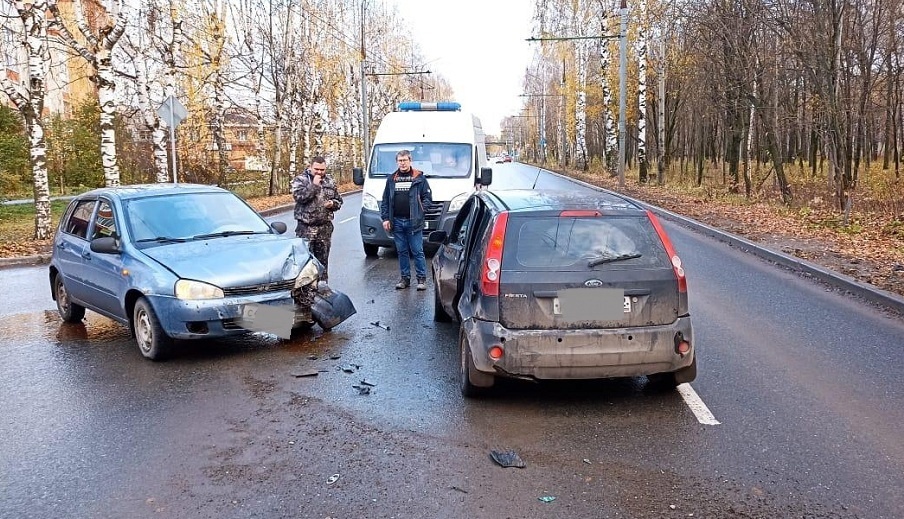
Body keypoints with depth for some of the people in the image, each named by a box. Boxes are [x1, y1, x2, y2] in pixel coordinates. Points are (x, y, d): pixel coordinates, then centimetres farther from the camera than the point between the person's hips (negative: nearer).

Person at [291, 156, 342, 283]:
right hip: (306, 227, -4)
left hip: (325, 227, 4)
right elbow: (299, 196, -18)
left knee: (323, 259, 10)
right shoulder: (300, 180, 0)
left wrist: (333, 203, -2)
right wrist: (314, 185, -18)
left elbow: (338, 200, 20)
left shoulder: (330, 181, 13)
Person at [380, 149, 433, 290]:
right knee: (402, 251, 10)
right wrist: (385, 218, 3)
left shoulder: (419, 178, 3)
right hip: (396, 222, 4)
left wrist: (418, 209, -8)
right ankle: (405, 278, 18)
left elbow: (428, 198, 3)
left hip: (414, 222, -3)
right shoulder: (391, 179, 12)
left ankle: (422, 278, 6)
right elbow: (384, 201, 12)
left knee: (417, 251, -2)